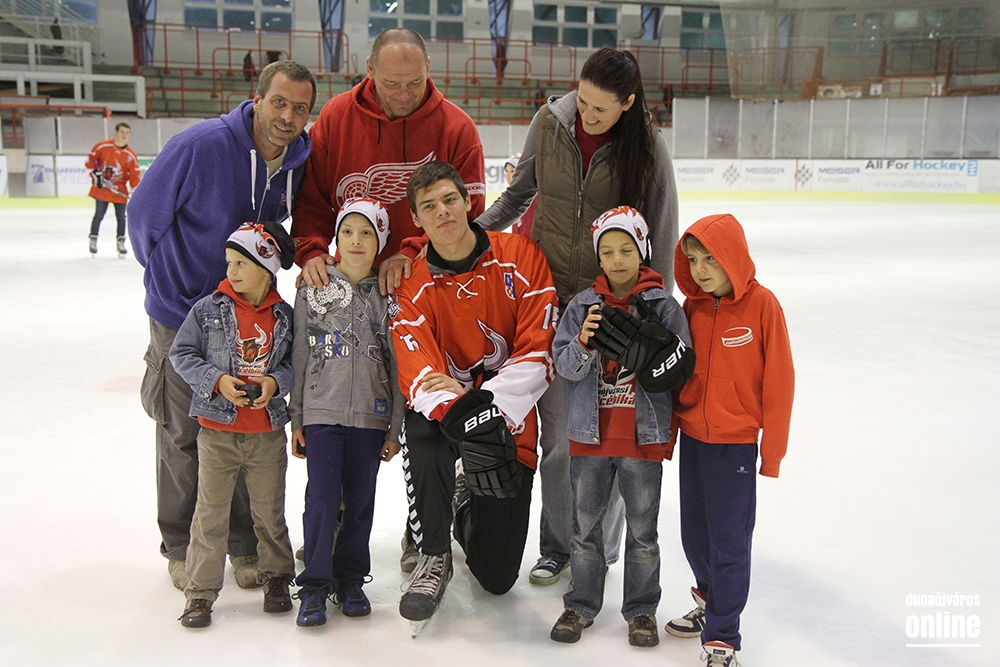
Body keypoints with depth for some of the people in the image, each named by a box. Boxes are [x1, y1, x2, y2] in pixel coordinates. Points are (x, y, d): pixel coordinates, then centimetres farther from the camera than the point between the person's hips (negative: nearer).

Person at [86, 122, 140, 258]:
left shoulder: (130, 155, -5)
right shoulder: (102, 146, -8)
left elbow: (134, 175, -5)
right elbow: (90, 159, 2)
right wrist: (96, 174, -7)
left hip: (119, 190, 1)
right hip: (101, 188, -1)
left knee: (121, 216, 2)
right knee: (99, 215, 0)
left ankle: (121, 242, 15)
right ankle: (93, 240, 14)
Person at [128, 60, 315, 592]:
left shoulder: (300, 164, -6)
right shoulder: (202, 144, -22)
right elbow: (144, 213, -10)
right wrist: (170, 274, 3)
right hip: (181, 310, -4)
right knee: (182, 436, 9)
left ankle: (245, 544, 26)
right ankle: (180, 547, 27)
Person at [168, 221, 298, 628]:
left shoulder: (284, 316, -1)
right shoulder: (208, 309, -4)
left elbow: (296, 361, 8)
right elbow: (181, 354, -2)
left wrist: (277, 380, -12)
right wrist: (216, 380, -15)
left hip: (267, 433, 1)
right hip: (217, 429, -1)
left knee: (270, 510, 13)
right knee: (211, 512, 4)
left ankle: (277, 578, 30)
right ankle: (201, 591, 15)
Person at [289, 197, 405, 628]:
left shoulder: (389, 296, 4)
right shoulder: (313, 289, 3)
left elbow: (397, 366, 6)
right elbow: (298, 356, 5)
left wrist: (394, 429, 4)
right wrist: (295, 418, 3)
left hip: (370, 417, 1)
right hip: (322, 413, -1)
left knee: (361, 500, 7)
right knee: (322, 498, -6)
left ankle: (351, 579, 23)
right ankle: (315, 585, 8)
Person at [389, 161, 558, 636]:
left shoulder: (521, 257, -10)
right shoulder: (412, 285, -8)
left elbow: (539, 350, -13)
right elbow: (416, 372, -20)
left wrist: (488, 405, -27)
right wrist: (455, 413, -41)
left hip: (510, 422, 0)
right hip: (445, 414, 1)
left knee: (497, 578, 0)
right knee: (421, 427, -40)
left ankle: (469, 502, 36)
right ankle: (434, 557, -15)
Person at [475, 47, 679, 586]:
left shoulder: (646, 145, -10)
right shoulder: (550, 122, -3)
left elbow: (661, 236, -4)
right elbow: (519, 192, 12)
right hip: (550, 294, 2)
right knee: (558, 434, 7)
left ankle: (598, 553, 26)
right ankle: (557, 546, 27)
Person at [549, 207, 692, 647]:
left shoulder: (662, 305, -4)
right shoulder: (583, 304, 1)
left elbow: (683, 368, -8)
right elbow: (564, 366, -3)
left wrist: (652, 340, -24)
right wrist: (584, 342, -22)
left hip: (643, 435, -2)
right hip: (590, 433, 2)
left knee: (642, 527, 11)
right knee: (585, 523, 13)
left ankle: (641, 609, 27)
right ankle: (582, 603, 29)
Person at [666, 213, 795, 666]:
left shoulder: (762, 305, -12)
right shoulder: (693, 307, 3)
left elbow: (778, 380, -9)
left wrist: (772, 451, -8)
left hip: (735, 443, -5)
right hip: (691, 438, 5)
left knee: (729, 542, 1)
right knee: (694, 535, 16)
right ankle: (711, 602, 39)